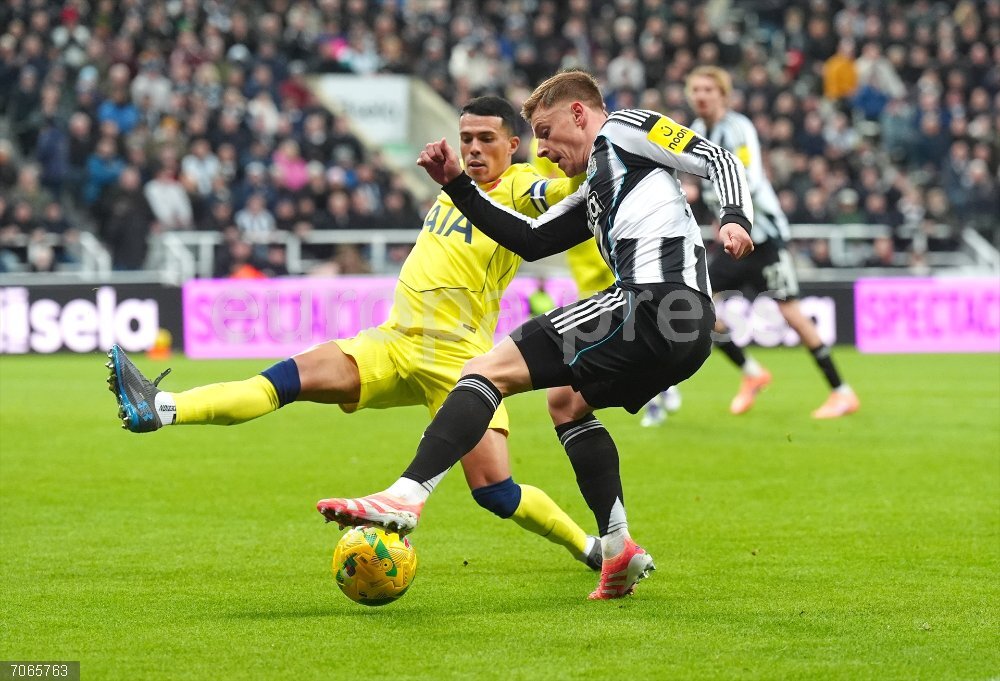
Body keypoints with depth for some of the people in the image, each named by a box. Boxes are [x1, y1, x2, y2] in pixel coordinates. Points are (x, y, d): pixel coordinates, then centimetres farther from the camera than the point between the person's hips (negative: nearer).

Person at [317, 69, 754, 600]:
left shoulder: (624, 129, 10)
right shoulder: (594, 193, 34)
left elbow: (718, 160, 0)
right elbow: (530, 242, 30)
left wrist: (736, 219, -19)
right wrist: (456, 184, 26)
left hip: (655, 302, -10)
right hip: (689, 334, 10)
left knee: (491, 368, -9)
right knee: (565, 399, 32)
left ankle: (405, 497, -23)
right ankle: (618, 552, 19)